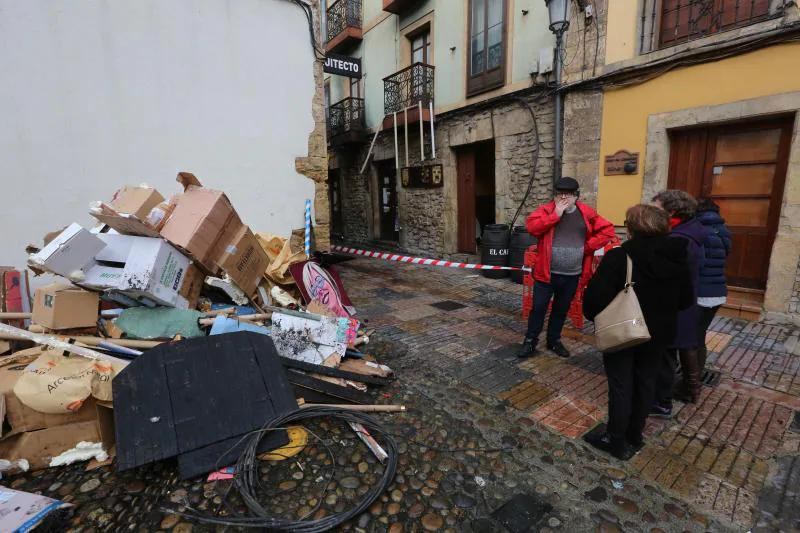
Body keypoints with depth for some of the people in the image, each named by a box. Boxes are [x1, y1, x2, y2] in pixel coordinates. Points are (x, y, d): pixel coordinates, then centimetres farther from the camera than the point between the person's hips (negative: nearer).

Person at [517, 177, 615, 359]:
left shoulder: (587, 213, 3)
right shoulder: (546, 210, -3)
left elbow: (608, 230, 6)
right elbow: (531, 226, -19)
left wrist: (588, 246, -5)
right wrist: (556, 214, -19)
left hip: (572, 276, 3)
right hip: (546, 273, -2)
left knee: (561, 309, 16)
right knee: (538, 308, 4)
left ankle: (554, 340, 33)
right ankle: (530, 341, 18)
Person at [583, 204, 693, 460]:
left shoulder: (618, 257, -21)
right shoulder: (677, 258, -1)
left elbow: (596, 297, -24)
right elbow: (686, 300, 8)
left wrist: (594, 316, -5)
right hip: (659, 333, 6)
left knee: (620, 385, 7)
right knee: (645, 382, 17)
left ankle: (617, 441, 20)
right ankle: (634, 438, 32)